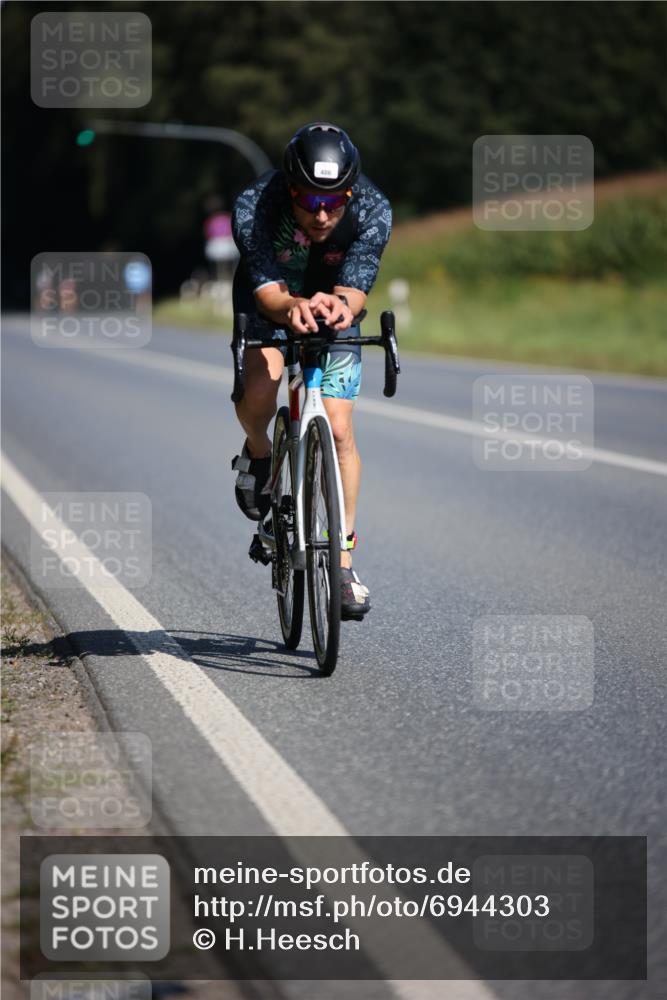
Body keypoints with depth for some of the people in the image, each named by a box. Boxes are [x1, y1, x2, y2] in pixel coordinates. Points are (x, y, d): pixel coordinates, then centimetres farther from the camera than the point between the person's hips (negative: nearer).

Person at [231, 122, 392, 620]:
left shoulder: (373, 210, -30)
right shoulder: (254, 207, -34)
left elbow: (355, 288, -34)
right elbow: (267, 291, -38)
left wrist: (341, 304, -58)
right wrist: (292, 308, -61)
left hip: (334, 309, 1)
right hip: (269, 304, -1)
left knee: (338, 430, -9)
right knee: (259, 390, -30)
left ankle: (344, 560, 3)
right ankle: (258, 453, 6)